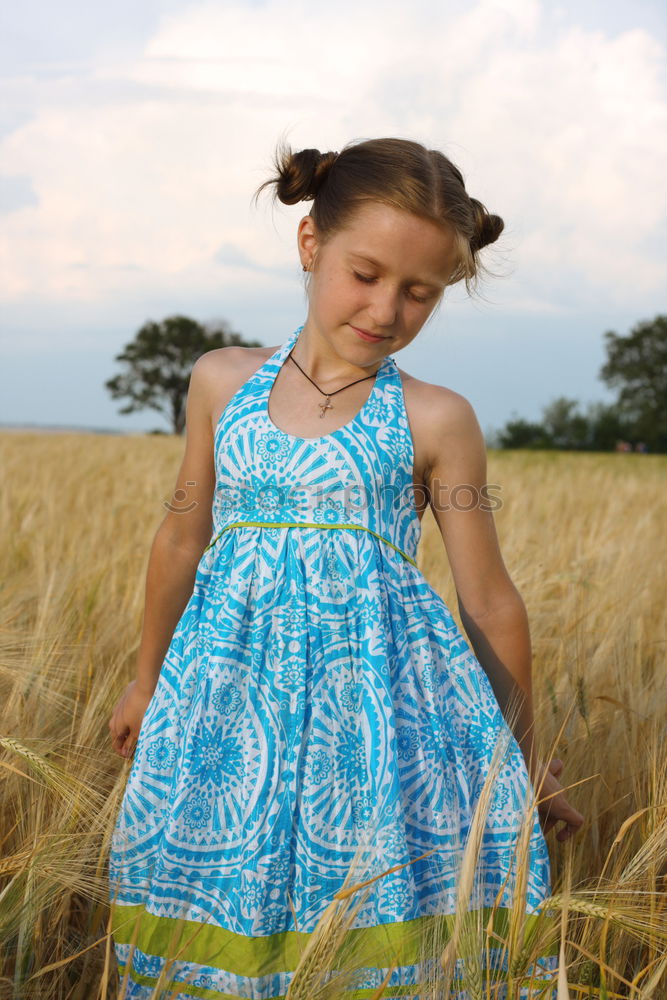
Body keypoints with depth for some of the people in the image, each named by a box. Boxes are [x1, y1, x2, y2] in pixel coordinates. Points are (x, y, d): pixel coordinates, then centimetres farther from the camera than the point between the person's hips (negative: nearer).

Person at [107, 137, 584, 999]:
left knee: (385, 926, -3)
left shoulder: (437, 422, -3)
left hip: (378, 693, -2)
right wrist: (147, 682, 26)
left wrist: (526, 759, 11)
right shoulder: (221, 380, 5)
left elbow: (488, 600, 3)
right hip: (234, 692, 3)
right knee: (222, 913, 7)